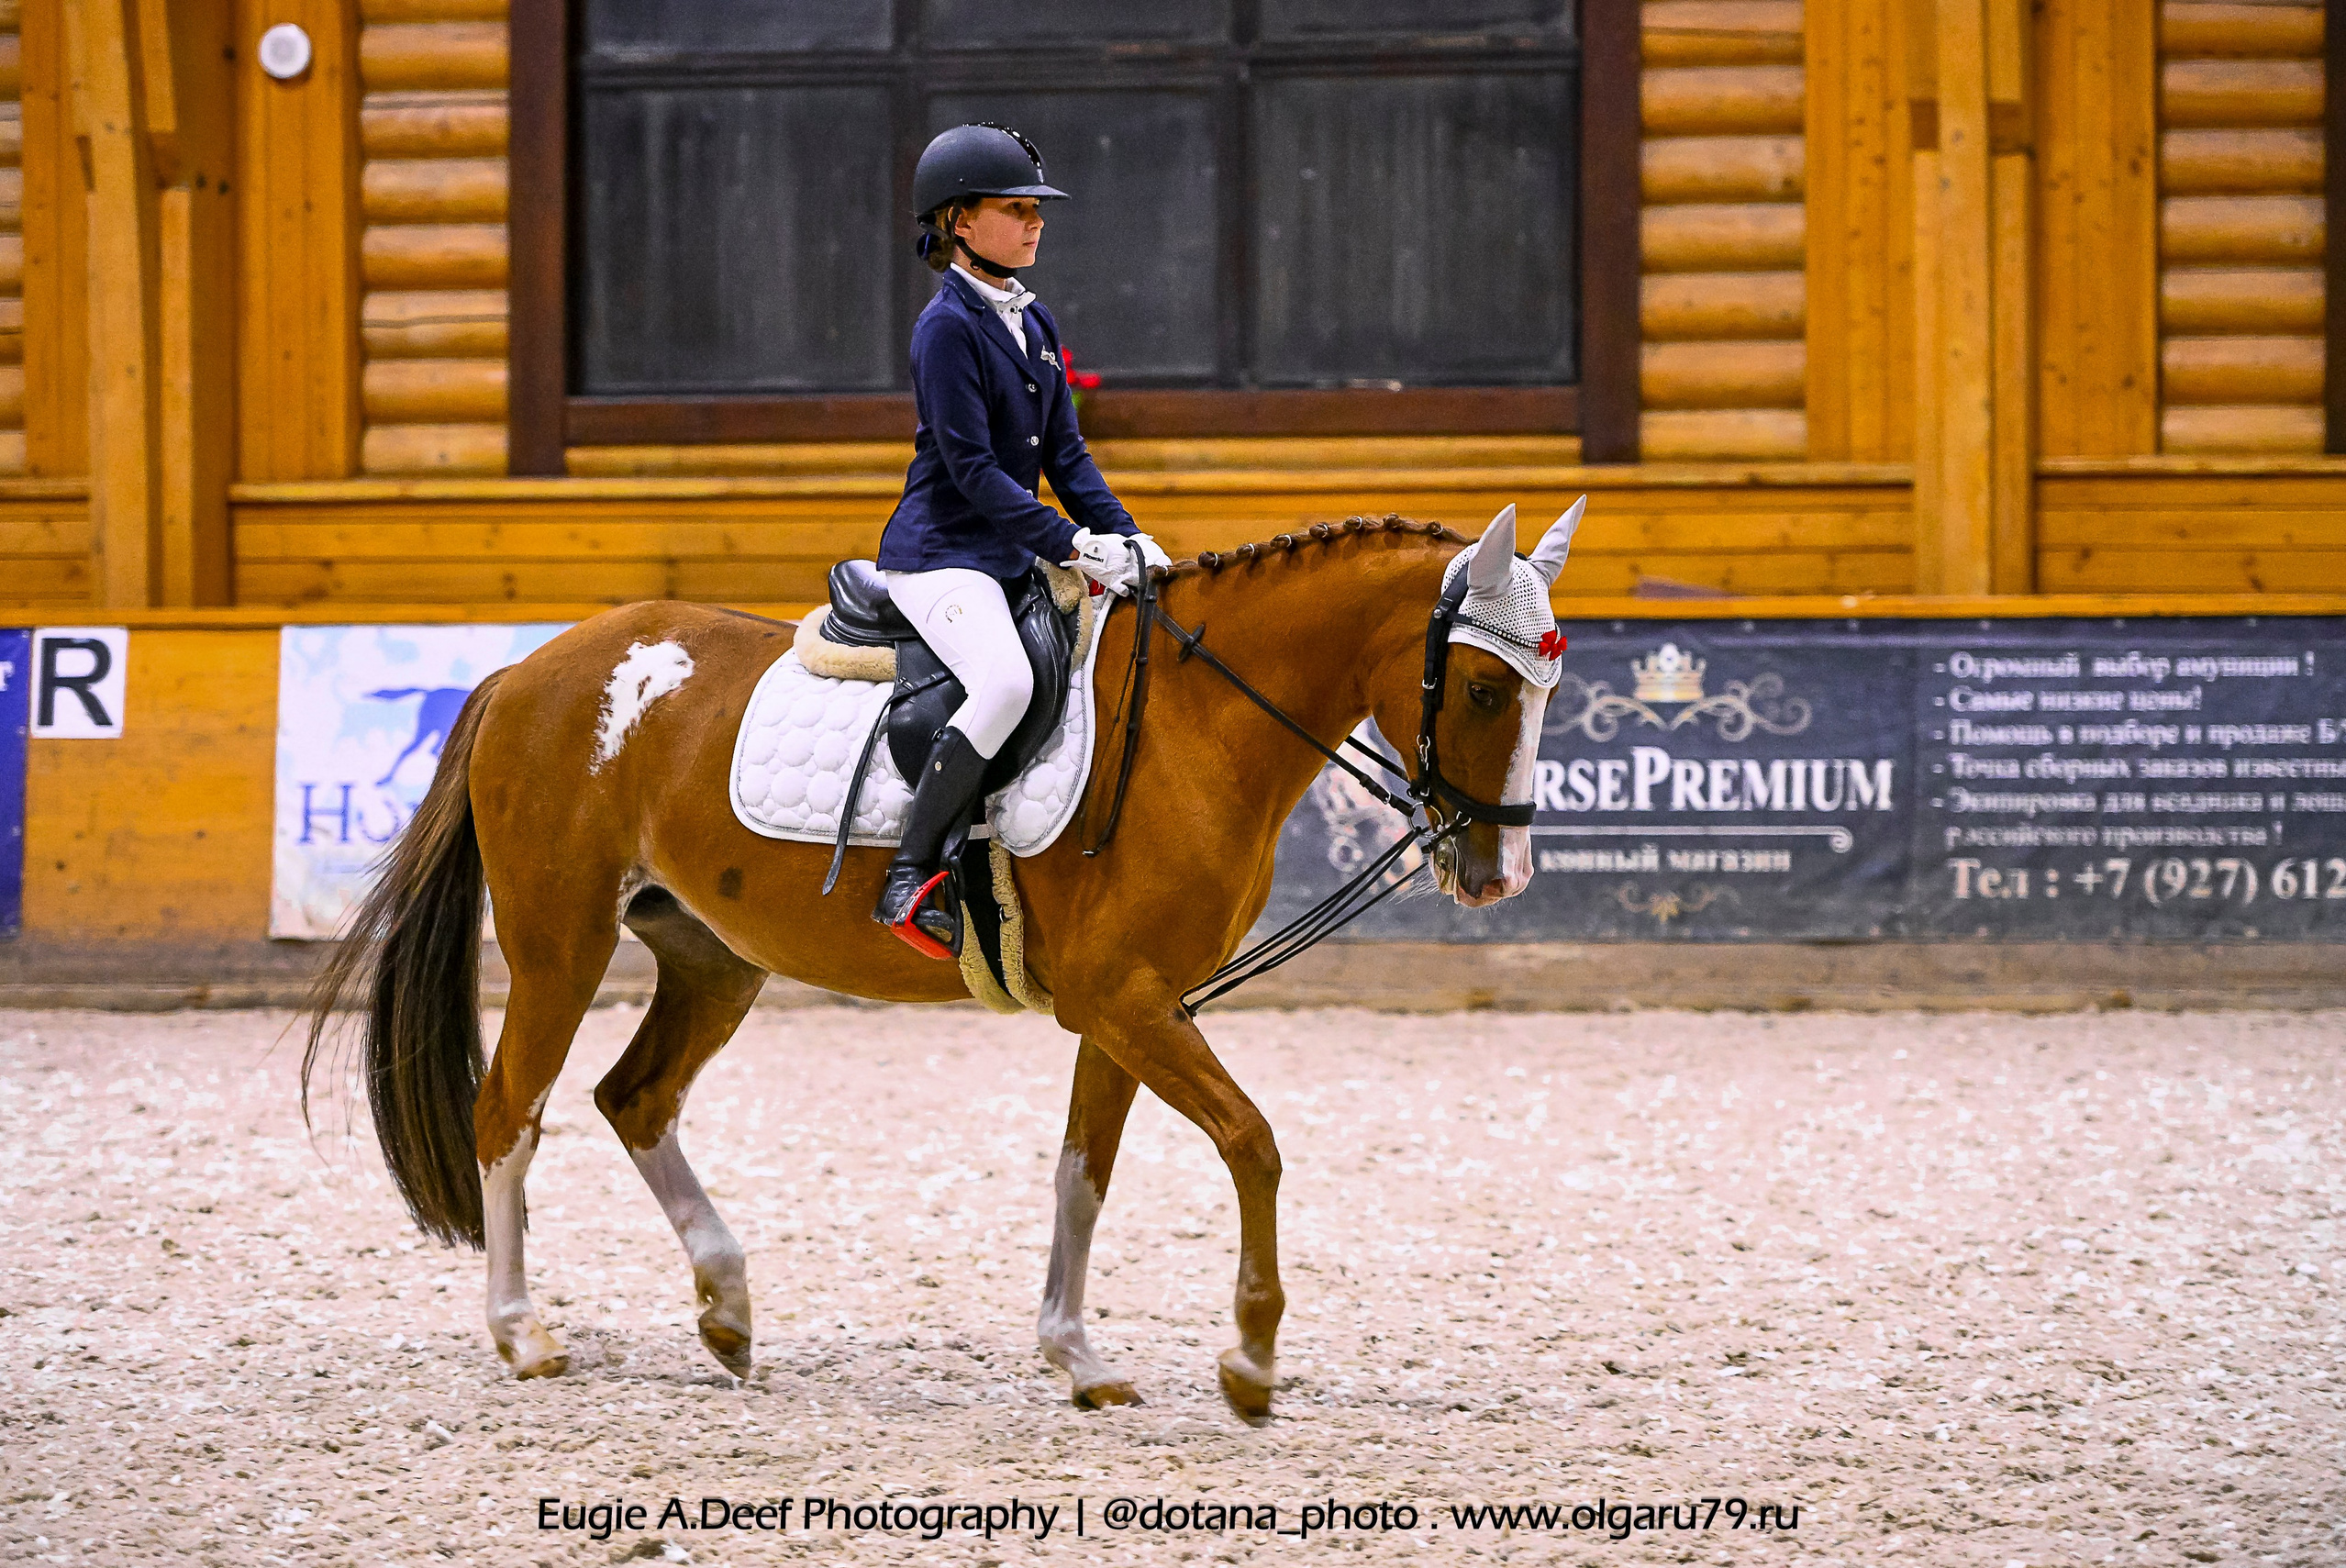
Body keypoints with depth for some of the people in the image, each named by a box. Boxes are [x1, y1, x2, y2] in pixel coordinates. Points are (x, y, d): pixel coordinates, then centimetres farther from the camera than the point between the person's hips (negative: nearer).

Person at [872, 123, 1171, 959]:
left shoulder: (1034, 324, 14)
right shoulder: (948, 326, -12)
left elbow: (1064, 452, 15)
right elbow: (972, 467, -18)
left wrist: (1126, 537, 0)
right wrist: (1073, 544, -22)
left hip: (1013, 552, 9)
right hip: (941, 552, -9)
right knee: (1004, 679, -33)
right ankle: (909, 880, -29)